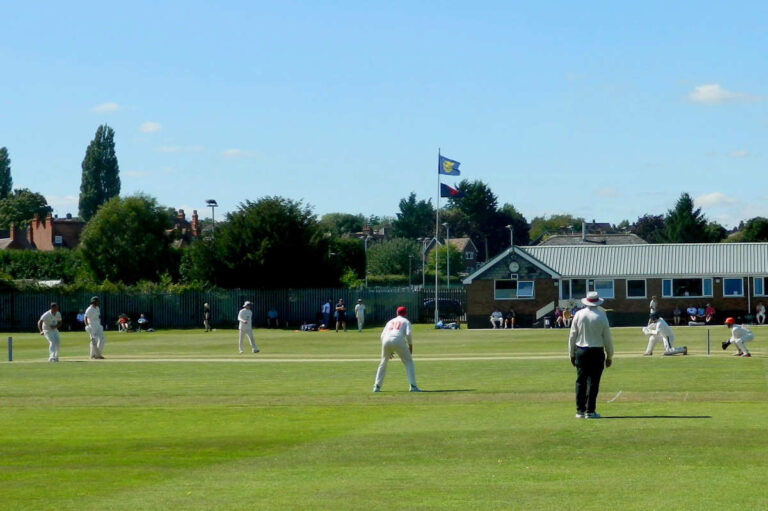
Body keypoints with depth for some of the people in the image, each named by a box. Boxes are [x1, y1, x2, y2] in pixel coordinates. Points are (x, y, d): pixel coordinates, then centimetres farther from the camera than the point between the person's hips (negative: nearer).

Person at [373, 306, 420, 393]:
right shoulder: (406, 321, 21)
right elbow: (409, 334, 1)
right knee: (408, 362, 7)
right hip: (398, 340, -4)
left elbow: (382, 335, 23)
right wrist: (410, 346, 11)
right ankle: (413, 386, -5)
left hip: (386, 340, 4)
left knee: (383, 363, 20)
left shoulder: (390, 321, 32)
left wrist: (388, 350, 27)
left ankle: (377, 386, 15)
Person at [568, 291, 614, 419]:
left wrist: (572, 354, 11)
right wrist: (609, 356, 7)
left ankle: (580, 411, 10)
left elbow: (572, 336, 2)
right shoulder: (601, 316, -5)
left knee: (581, 381, 9)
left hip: (580, 351, 2)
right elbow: (607, 338, -2)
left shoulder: (578, 315, 0)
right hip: (597, 352, -2)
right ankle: (590, 411, -1)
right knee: (593, 382, 0)